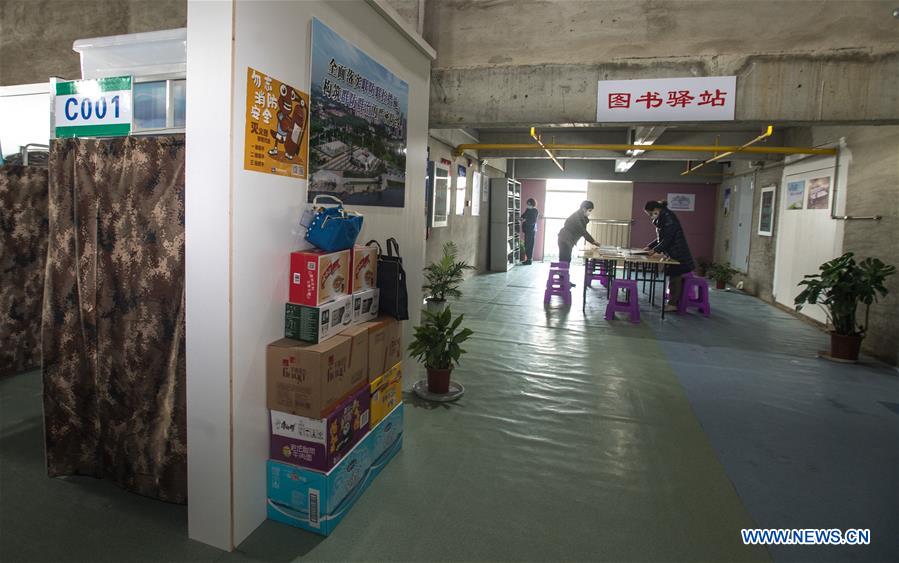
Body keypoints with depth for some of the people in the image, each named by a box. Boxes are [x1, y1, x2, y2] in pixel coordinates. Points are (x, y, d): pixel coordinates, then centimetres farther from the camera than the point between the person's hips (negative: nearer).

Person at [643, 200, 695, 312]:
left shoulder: (668, 218, -18)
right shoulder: (662, 219, 13)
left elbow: (668, 238, -21)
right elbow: (660, 238, 19)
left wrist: (656, 250, -19)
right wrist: (650, 246, 9)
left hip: (677, 255, -10)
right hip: (672, 254, 10)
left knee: (675, 278, -5)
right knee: (674, 277, 11)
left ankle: (673, 304, 0)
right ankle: (674, 302, 16)